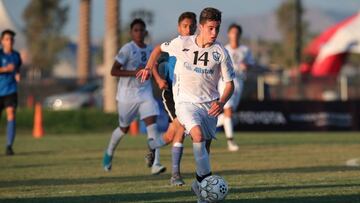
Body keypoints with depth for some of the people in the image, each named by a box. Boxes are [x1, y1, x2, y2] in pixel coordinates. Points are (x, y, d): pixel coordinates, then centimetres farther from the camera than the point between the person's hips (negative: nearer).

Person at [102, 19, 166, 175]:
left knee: (152, 124, -15)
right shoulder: (127, 49, -11)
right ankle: (109, 153, 40)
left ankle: (155, 164, -21)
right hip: (127, 94, -4)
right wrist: (133, 73, -23)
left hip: (145, 92, 4)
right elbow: (113, 71, -14)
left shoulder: (150, 50, 7)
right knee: (124, 128, 11)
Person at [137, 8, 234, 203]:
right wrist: (149, 67, 0)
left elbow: (229, 84, -2)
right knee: (198, 135, -28)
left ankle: (199, 184, 28)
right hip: (186, 101, -3)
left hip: (210, 104, 3)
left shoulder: (221, 53, -6)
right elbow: (159, 49, 14)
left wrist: (221, 103, -20)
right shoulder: (182, 43, -7)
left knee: (204, 146, 7)